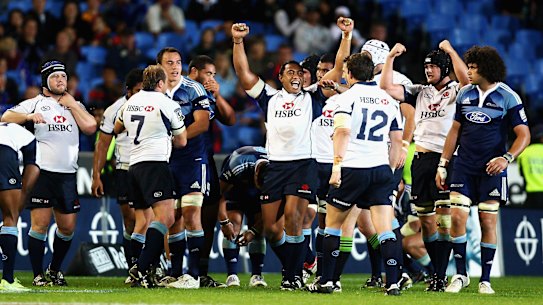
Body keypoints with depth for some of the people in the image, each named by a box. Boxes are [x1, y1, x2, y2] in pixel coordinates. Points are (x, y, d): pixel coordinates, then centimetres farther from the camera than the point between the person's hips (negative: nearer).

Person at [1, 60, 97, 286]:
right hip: (42, 172, -4)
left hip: (67, 174, 4)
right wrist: (29, 116, -20)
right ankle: (38, 275, -3)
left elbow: (90, 127, 0)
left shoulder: (75, 105, 17)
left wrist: (71, 103, 3)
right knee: (40, 223, -10)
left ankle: (55, 270, 23)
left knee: (67, 227, 5)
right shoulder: (35, 104, 6)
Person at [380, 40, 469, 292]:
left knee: (443, 220, -10)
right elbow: (386, 87, 12)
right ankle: (437, 273, 14)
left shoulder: (456, 91, 1)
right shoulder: (420, 92, 18)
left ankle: (441, 276, -9)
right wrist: (391, 57, 4)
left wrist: (450, 50, -14)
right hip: (421, 159, 6)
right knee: (426, 221, 7)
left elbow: (465, 79, -22)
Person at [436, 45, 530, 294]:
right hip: (464, 167, 3)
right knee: (457, 217, -8)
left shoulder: (508, 97, -6)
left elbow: (523, 135, -5)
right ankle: (460, 274, 4)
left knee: (488, 222, -2)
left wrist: (507, 158, -21)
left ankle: (485, 279, 7)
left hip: (491, 169, -3)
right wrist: (443, 164, 10)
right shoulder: (465, 94, 7)